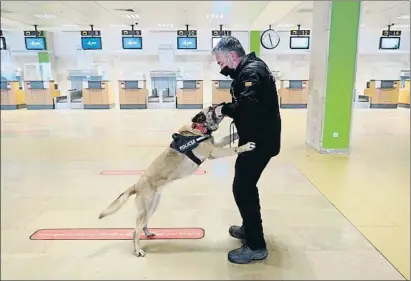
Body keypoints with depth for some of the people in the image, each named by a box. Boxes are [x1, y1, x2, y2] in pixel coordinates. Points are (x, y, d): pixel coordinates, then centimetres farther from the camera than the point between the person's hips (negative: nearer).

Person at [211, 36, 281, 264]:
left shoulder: (251, 71, -18)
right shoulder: (247, 70, 15)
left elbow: (248, 104, -33)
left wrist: (224, 109, -19)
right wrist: (224, 110, -1)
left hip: (260, 140, -11)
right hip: (257, 138, 11)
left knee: (242, 188, -6)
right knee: (246, 185, 20)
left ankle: (256, 246, 5)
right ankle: (249, 228, 37)